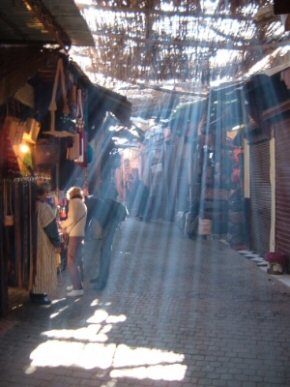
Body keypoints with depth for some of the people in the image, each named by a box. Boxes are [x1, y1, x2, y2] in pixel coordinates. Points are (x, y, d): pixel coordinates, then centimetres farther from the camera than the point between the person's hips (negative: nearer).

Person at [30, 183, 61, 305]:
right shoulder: (44, 207, -19)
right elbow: (51, 227, -17)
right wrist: (57, 243, -10)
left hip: (35, 241, 8)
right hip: (44, 242, -8)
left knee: (37, 267, 15)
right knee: (44, 268, -1)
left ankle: (35, 292, 23)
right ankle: (39, 294, 4)